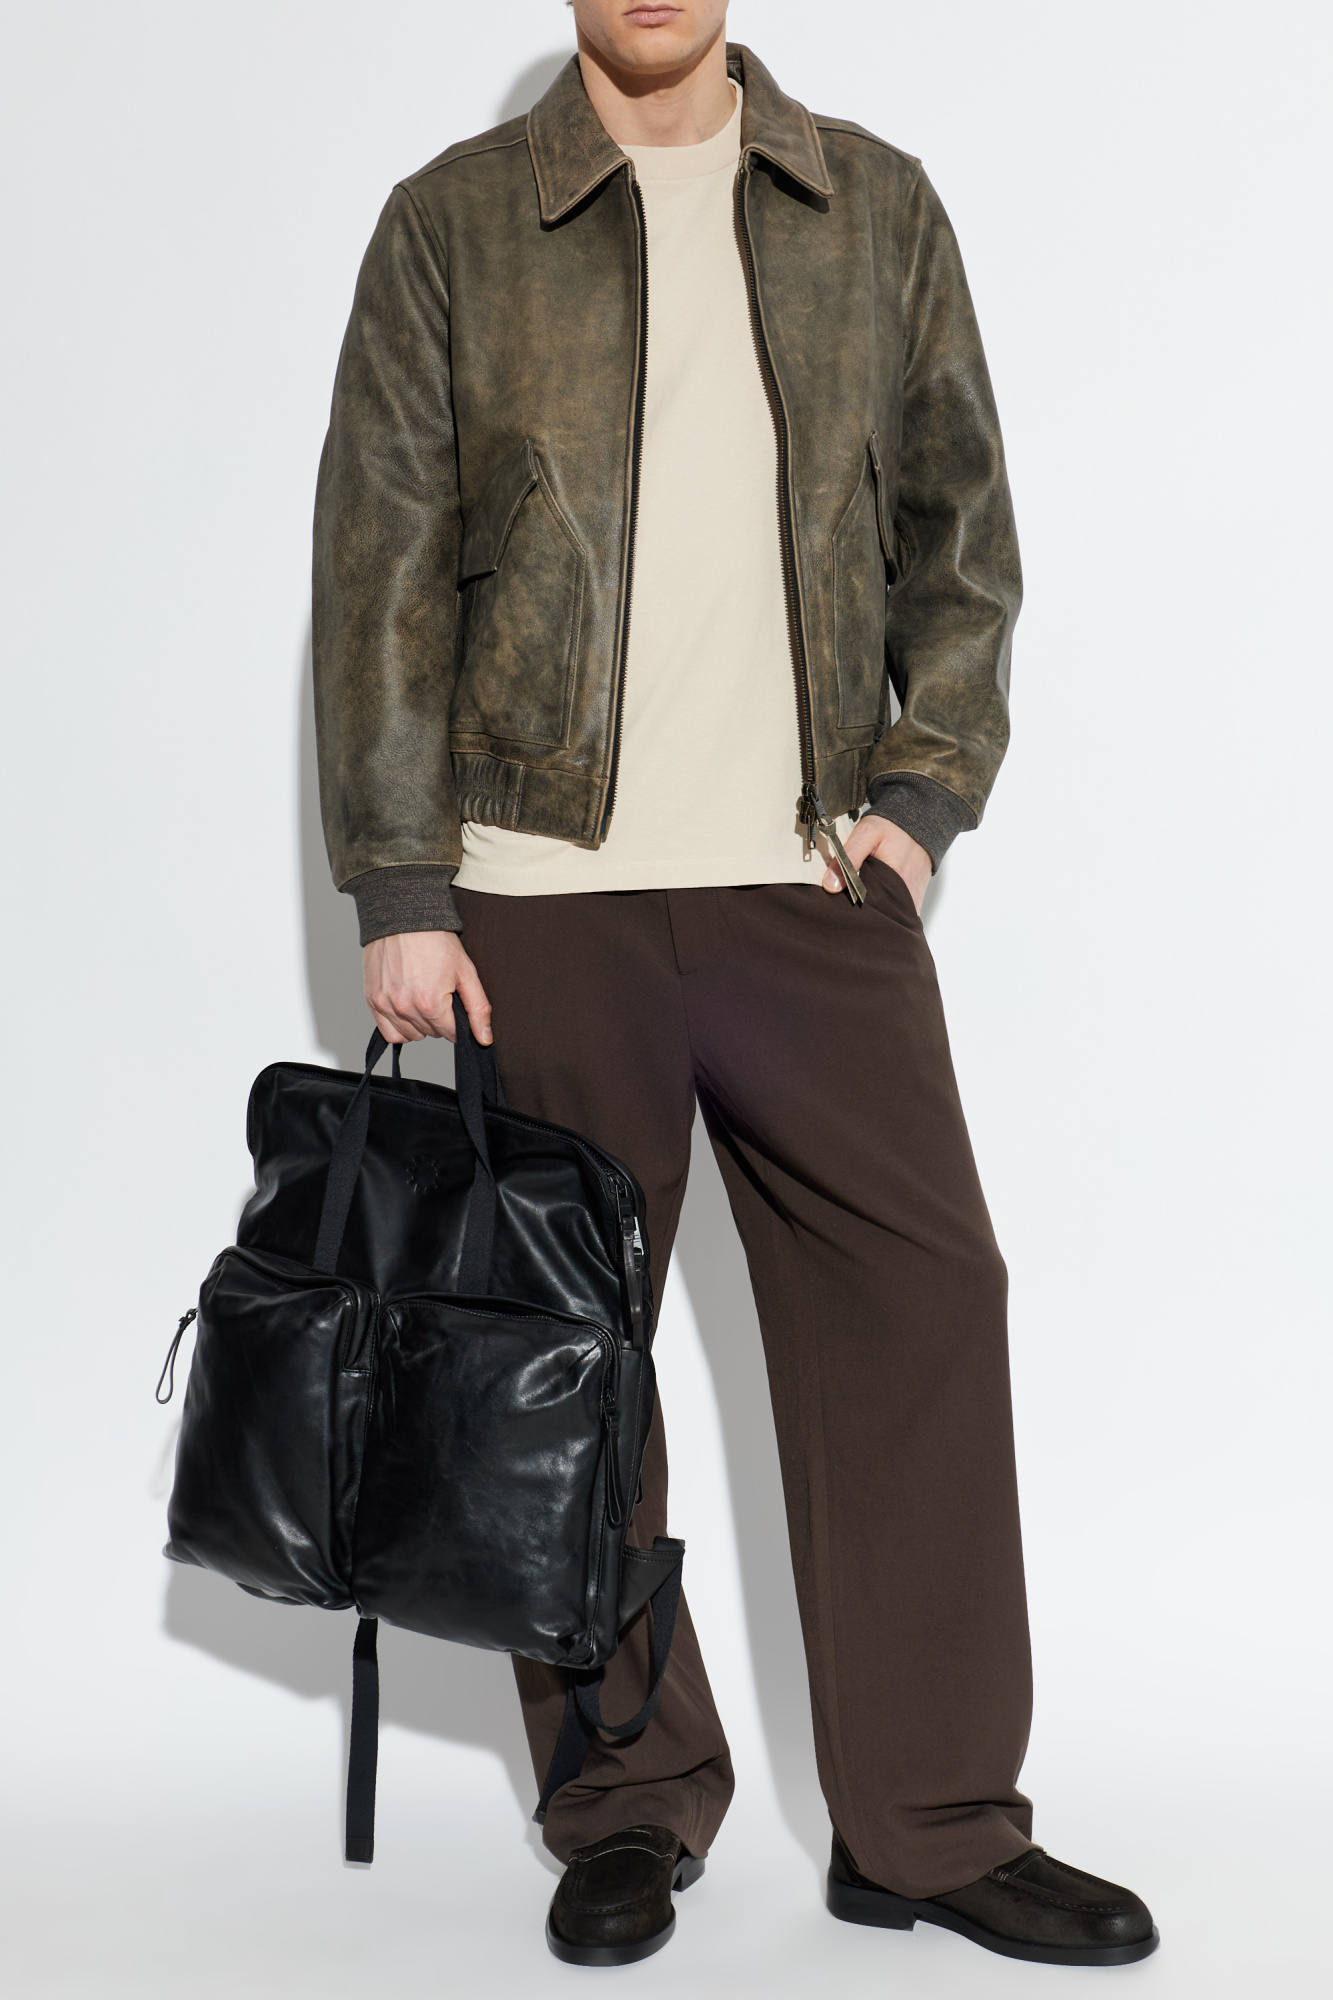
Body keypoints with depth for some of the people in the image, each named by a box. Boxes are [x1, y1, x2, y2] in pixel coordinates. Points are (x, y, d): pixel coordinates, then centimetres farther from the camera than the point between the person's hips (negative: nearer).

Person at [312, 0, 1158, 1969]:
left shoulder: (878, 210, 12)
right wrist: (397, 891, -4)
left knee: (918, 1300, -4)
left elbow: (964, 527, 14)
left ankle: (935, 1820, 9)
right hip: (544, 885, -1)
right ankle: (627, 1808, 19)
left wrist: (924, 790, 0)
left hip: (812, 874, 1)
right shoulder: (452, 224, 6)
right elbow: (383, 565, 3)